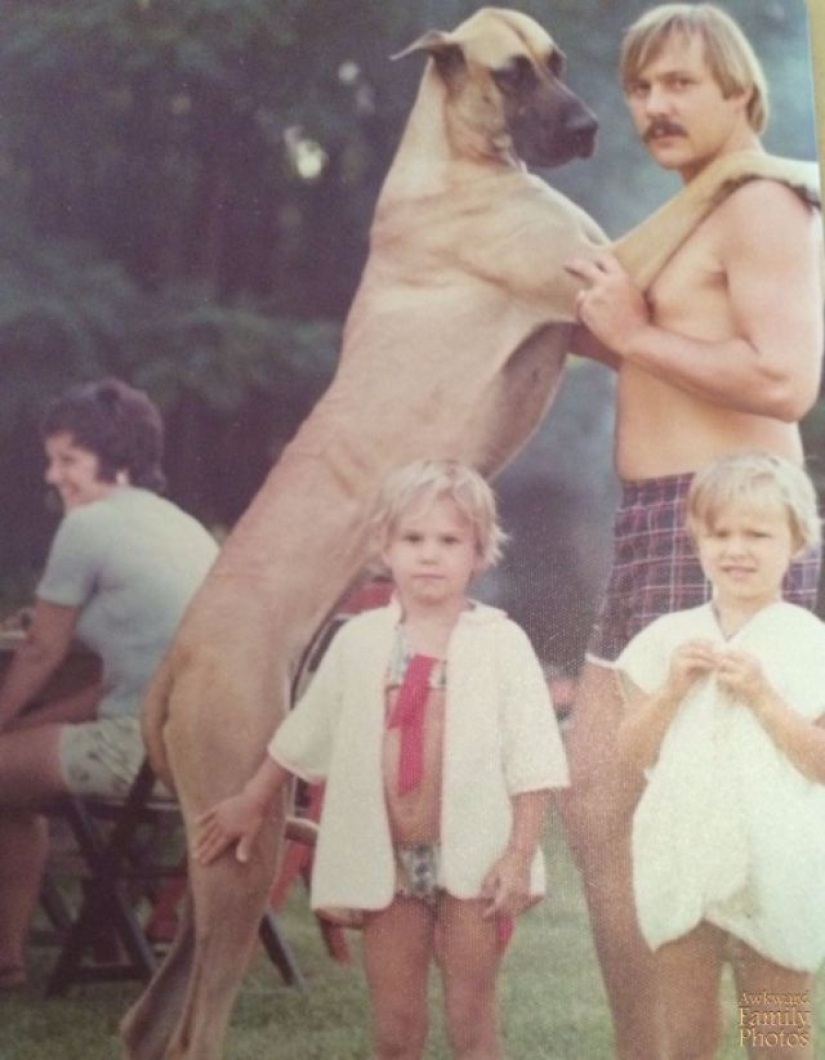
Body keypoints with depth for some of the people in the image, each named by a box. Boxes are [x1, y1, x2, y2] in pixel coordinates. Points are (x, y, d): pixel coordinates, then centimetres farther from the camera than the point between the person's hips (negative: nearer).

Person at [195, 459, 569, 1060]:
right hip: (386, 860, 3)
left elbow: (530, 762, -7)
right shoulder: (360, 641, 4)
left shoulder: (501, 644, -5)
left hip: (473, 861, -3)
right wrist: (254, 803, 24)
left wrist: (519, 855, -14)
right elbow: (304, 737, 17)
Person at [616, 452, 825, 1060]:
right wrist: (672, 689, -10)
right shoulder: (669, 638, 4)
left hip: (774, 869, -3)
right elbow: (634, 752, 4)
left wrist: (762, 696, -18)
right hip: (683, 865, 3)